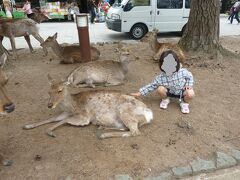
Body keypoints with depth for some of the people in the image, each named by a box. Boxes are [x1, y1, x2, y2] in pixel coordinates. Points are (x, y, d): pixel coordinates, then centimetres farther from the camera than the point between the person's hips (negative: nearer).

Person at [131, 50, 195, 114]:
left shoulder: (183, 72, -27)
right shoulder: (161, 77, -26)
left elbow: (189, 76, -3)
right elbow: (152, 85, -17)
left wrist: (189, 85, -17)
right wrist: (140, 93, -20)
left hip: (182, 92, 0)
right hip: (170, 92, 1)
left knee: (190, 94, -30)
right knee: (160, 89, -28)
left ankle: (185, 103, 7)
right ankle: (165, 100, 8)